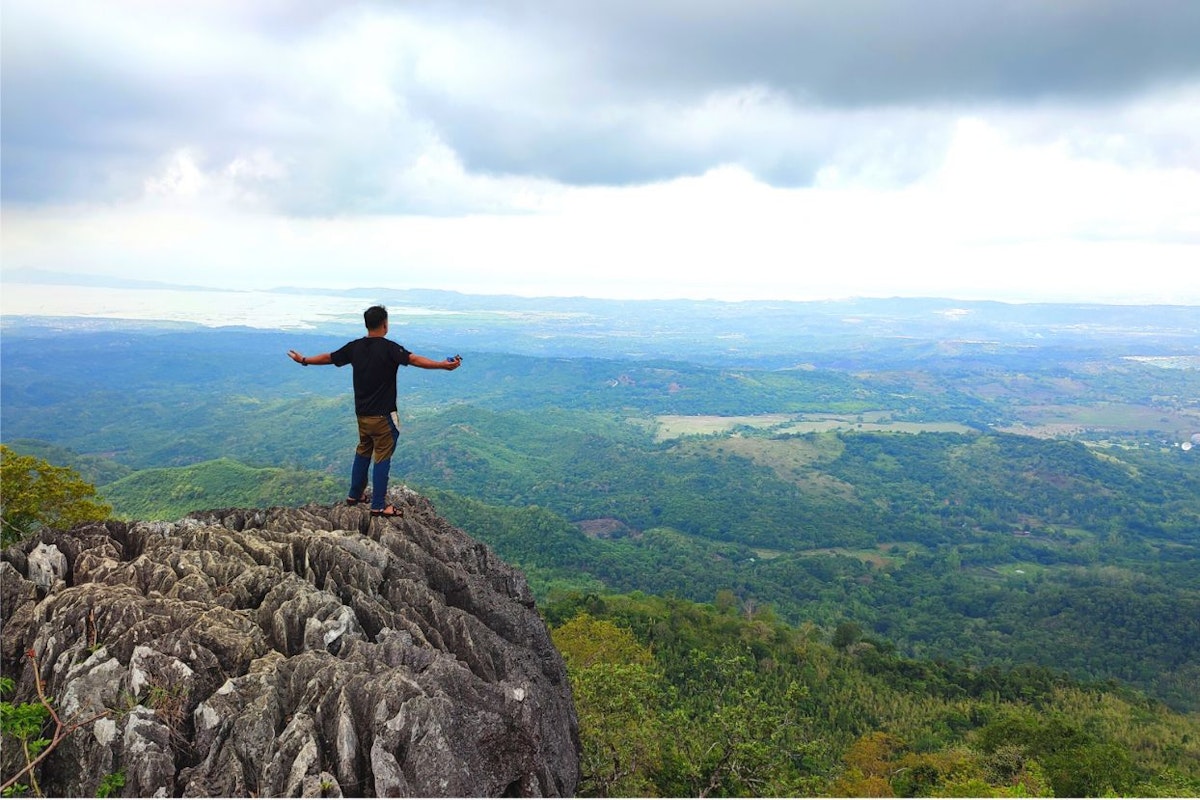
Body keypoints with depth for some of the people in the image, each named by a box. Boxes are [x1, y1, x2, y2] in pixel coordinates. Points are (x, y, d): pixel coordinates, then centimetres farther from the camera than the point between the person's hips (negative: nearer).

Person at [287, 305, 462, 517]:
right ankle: (378, 506, 2)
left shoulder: (354, 347, 3)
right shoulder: (388, 348, -16)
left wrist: (303, 360, 33)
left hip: (362, 414, 7)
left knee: (363, 452, 23)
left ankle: (355, 495, 32)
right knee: (382, 458, 0)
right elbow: (414, 359, -32)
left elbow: (328, 358, 15)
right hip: (382, 415, -7)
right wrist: (443, 365, -41)